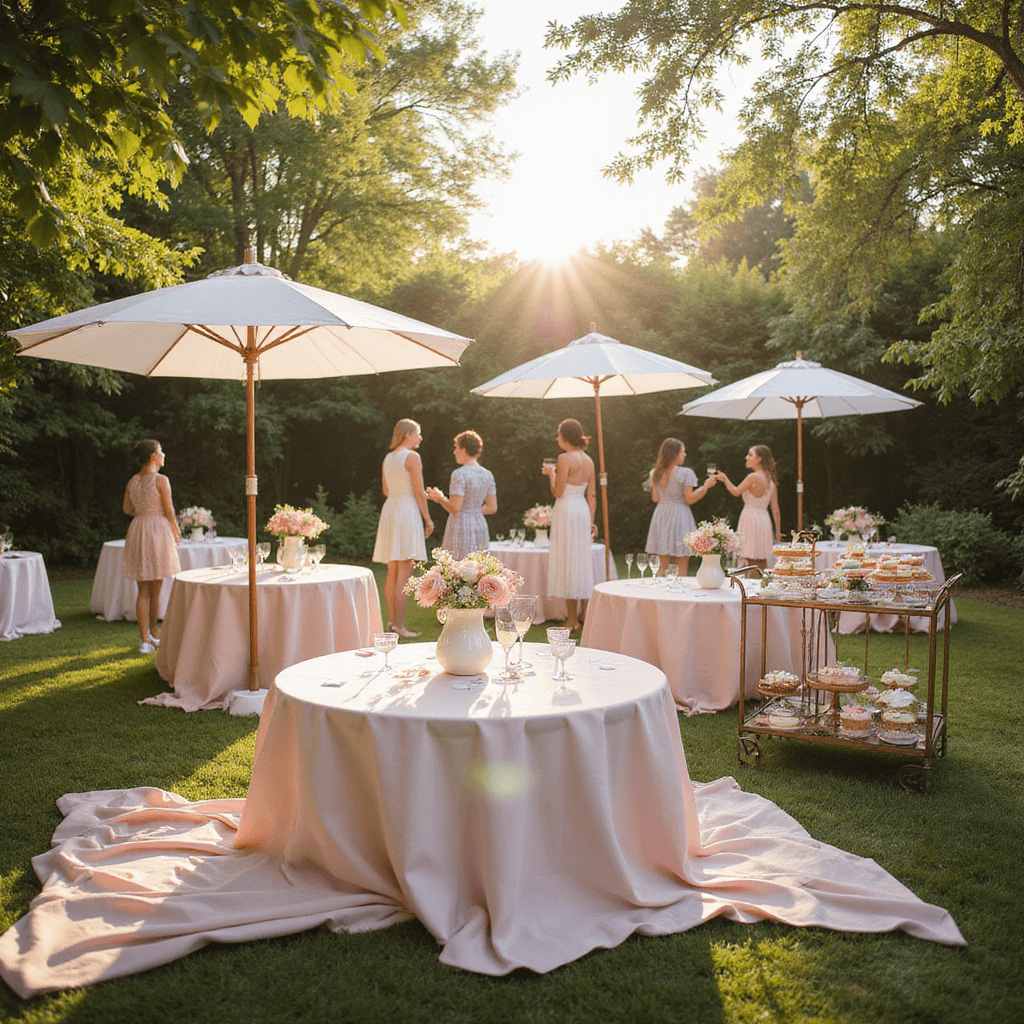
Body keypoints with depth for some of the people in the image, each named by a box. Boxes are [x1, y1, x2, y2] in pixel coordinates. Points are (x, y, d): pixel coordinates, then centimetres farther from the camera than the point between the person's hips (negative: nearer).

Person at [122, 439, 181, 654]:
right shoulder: (160, 480, -10)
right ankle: (153, 632, 23)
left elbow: (128, 509, 14)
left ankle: (145, 639, 5)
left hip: (137, 530, 5)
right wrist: (176, 532, 7)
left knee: (143, 590, 7)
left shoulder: (132, 482, 8)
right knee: (155, 589, 9)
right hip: (158, 529, -5)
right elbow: (169, 511, -8)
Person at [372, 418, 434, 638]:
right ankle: (399, 625, -7)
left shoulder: (388, 458, 13)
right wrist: (428, 519, -5)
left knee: (392, 573, 12)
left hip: (389, 511, 8)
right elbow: (419, 492, -13)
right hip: (407, 512, -8)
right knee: (404, 574, -7)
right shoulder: (412, 457, -10)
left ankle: (391, 620, 17)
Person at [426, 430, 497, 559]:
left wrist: (440, 498, 0)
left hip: (461, 526, -7)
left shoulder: (459, 474, -13)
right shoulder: (487, 475, 8)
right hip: (480, 527, 7)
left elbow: (455, 509, -17)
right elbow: (492, 508, 10)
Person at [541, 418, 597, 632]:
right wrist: (591, 520, 15)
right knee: (582, 560, 14)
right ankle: (583, 613, 19)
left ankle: (572, 619, -1)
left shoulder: (565, 458, -12)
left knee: (567, 561, -3)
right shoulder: (588, 460, 11)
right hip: (583, 511, 8)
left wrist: (550, 473, 3)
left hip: (566, 510, -7)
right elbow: (592, 494, 12)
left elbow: (558, 492, -13)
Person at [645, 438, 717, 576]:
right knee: (681, 567, 0)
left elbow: (655, 498, 11)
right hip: (679, 517, -5)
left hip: (661, 517, 5)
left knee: (662, 566, 9)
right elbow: (690, 499, -11)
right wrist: (706, 485, -1)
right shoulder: (685, 473, -9)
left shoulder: (655, 473, 7)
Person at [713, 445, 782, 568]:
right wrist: (778, 531, 14)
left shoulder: (753, 477, -14)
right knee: (761, 562, 12)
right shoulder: (771, 480, 9)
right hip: (764, 520, 8)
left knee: (750, 559, -6)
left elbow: (736, 492, -2)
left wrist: (725, 479, 13)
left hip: (751, 520, -8)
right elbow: (775, 509, 9)